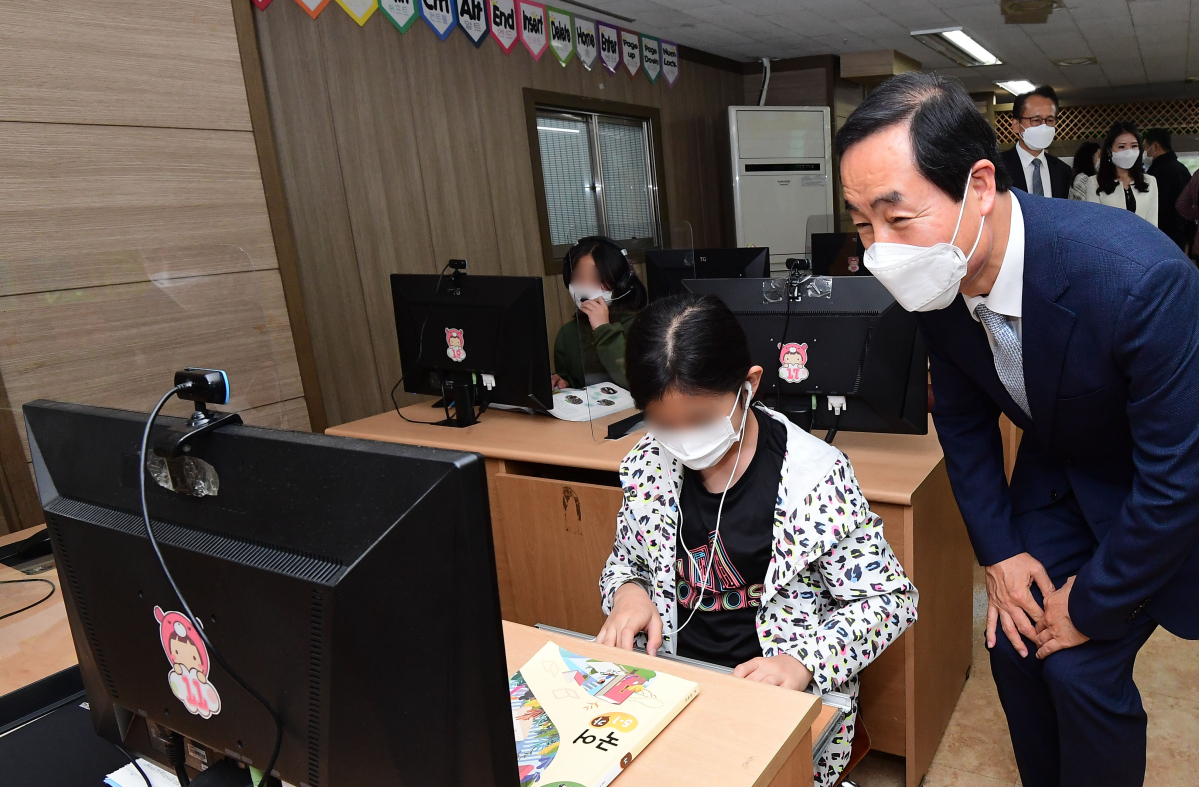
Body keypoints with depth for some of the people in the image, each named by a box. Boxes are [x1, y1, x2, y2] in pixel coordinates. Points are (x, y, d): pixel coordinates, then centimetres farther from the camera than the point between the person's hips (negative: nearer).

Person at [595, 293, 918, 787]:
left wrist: (803, 662, -23)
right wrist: (627, 590, -10)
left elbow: (889, 598, -7)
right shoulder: (648, 464, -2)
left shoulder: (814, 476, -15)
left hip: (782, 693, -3)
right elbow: (625, 560, 15)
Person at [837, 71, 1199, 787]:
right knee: (1014, 644, 5)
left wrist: (1092, 607, -17)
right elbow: (962, 420, -2)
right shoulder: (937, 281, -18)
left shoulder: (1140, 276, -37)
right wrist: (1000, 550, -5)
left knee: (1082, 667, -8)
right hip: (1055, 469, 5)